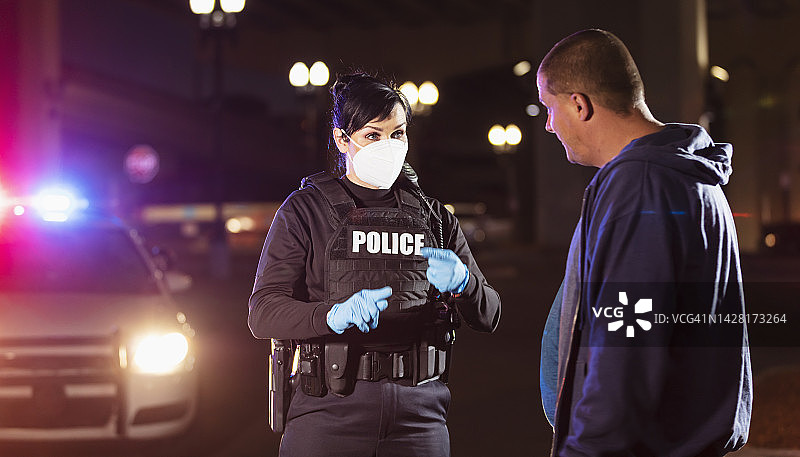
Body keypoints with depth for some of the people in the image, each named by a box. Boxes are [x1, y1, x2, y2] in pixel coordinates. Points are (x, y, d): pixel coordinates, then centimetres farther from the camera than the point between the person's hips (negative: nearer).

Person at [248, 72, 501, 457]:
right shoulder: (306, 209, 3)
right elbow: (263, 313, -7)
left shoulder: (433, 217, 14)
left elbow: (488, 317, 9)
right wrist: (334, 315, -25)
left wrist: (462, 282, -14)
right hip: (331, 411, -3)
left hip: (419, 412, 3)